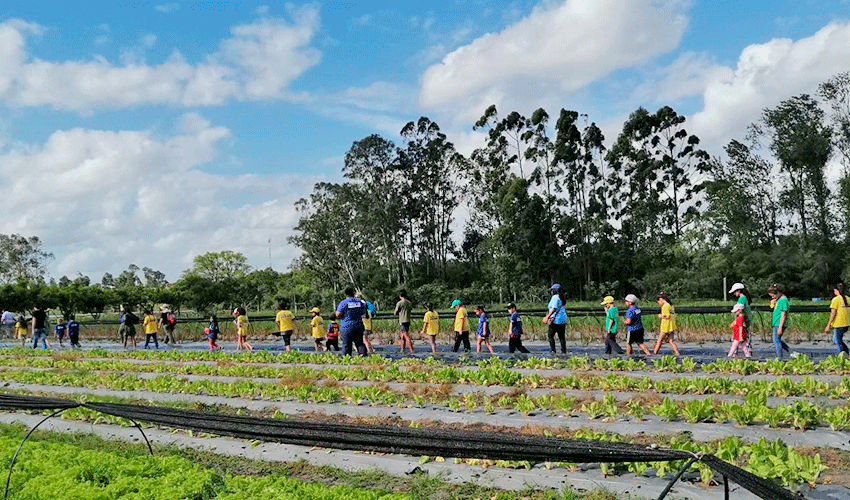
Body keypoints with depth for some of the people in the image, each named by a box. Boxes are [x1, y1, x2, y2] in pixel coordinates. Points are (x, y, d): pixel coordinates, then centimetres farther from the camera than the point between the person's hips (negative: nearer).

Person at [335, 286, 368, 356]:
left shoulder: (343, 303, -8)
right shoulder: (360, 302, 7)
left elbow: (338, 315, -11)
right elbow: (363, 312, 18)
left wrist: (337, 309, 9)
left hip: (347, 327, -4)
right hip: (359, 326, 4)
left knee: (346, 345, 2)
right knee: (359, 343, 6)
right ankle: (363, 354, -9)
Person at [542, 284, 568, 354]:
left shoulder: (555, 297, -11)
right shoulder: (562, 297, 16)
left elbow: (554, 308, -20)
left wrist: (548, 316, -20)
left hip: (555, 320, -8)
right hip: (563, 319, 8)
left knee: (550, 335, 0)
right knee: (562, 336, 8)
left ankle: (552, 350, -5)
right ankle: (563, 350, 5)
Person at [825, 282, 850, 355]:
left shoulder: (836, 299, -13)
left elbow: (833, 314, -14)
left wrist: (828, 326, -8)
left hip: (839, 324, -7)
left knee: (838, 341, 3)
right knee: (835, 338, 20)